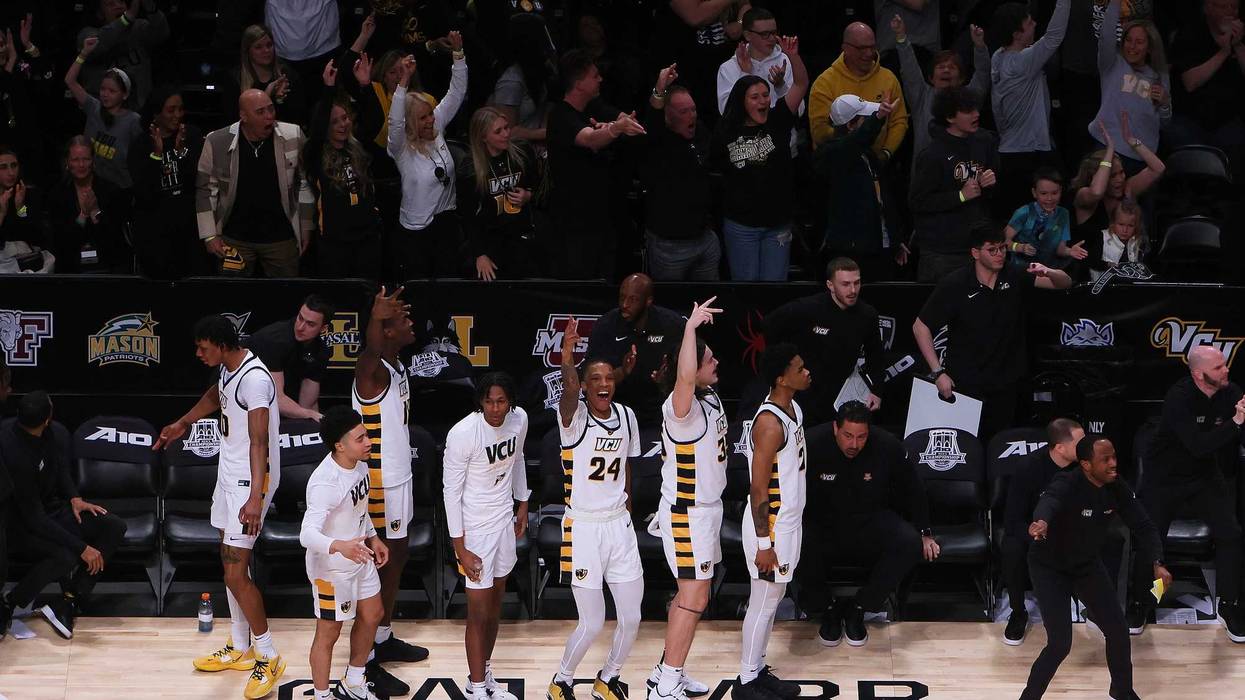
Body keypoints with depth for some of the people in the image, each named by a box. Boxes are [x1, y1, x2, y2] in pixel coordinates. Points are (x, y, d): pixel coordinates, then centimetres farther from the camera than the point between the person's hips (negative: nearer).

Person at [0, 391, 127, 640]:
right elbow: (35, 518, -27)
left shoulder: (55, 433, -7)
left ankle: (67, 604, -16)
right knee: (65, 557, -35)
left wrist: (74, 498, -4)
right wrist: (82, 548, -25)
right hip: (21, 527, -9)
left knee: (114, 527, -10)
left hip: (51, 509, 9)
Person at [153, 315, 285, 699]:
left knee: (236, 573, -10)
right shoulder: (228, 369, 4)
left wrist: (256, 497, -38)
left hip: (250, 481, -10)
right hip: (229, 475, 10)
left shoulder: (254, 379, -26)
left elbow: (259, 442, -31)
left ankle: (269, 658, 2)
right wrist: (182, 424, 37)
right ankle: (240, 649, 29)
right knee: (231, 561, 17)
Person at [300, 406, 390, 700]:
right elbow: (308, 535, -42)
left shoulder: (358, 464, -6)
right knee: (329, 633, 7)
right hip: (332, 568, -9)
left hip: (359, 557, 9)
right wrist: (340, 547, -58)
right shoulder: (325, 483, -34)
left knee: (371, 616, 23)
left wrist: (373, 538, 16)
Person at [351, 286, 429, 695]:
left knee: (397, 558, 21)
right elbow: (370, 352, -48)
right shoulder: (373, 371, -24)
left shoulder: (396, 367, 4)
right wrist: (377, 318, -64)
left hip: (398, 478, 10)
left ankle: (384, 639, 36)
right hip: (379, 486, -10)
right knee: (382, 565, -5)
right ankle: (366, 662, 1)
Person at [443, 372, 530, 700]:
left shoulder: (519, 419, -8)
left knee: (495, 604, 18)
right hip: (475, 528, -6)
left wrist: (522, 504, 21)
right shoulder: (463, 434, -25)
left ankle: (485, 674, 33)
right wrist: (461, 548, -17)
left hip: (505, 521, 6)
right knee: (479, 613, 0)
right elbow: (451, 491, -18)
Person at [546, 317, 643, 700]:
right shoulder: (575, 417, -14)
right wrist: (567, 357, -58)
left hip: (619, 524, 5)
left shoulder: (626, 416, 3)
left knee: (631, 618, 6)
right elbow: (569, 396, -38)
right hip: (583, 527, -5)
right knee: (592, 624, -4)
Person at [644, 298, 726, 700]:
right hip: (687, 515, -10)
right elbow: (684, 379, -46)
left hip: (706, 507, 10)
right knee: (694, 598, -9)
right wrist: (690, 327, -45)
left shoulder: (710, 398, 2)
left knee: (689, 594, 15)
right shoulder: (681, 408, -24)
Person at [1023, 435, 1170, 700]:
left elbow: (1143, 525, -7)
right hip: (1050, 568, -6)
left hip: (1086, 564, 6)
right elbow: (1049, 500, -55)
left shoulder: (1116, 487, -13)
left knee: (1118, 630, 6)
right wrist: (1041, 521, -79)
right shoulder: (1068, 484, -32)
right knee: (1060, 643, -15)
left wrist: (1157, 564, -24)